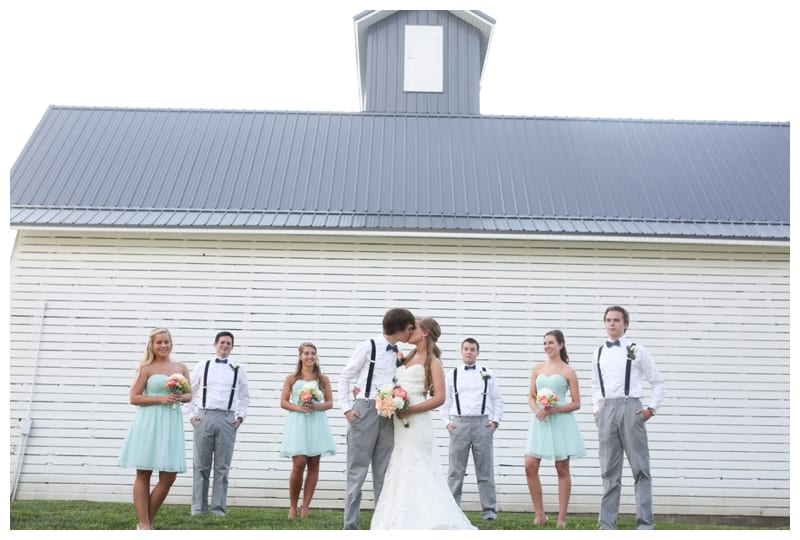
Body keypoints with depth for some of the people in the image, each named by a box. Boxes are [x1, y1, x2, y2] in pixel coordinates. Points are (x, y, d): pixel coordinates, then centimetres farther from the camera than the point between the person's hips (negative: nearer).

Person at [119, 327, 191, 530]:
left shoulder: (181, 367, 11)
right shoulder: (146, 368, 0)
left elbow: (189, 394, 16)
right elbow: (134, 397, -4)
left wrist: (181, 397, -7)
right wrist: (161, 399, -14)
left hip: (171, 423, 4)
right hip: (148, 423, -4)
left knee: (169, 475, 2)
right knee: (143, 474, 1)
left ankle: (147, 520, 17)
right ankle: (144, 525, 7)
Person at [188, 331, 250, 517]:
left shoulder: (239, 369, 9)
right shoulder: (202, 366, 9)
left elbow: (244, 396, 15)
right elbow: (191, 392, 12)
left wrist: (240, 416, 5)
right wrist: (191, 414, 3)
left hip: (227, 419, 0)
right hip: (203, 417, 0)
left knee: (222, 467, 2)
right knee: (201, 465, 3)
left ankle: (219, 508, 9)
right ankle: (198, 508, 12)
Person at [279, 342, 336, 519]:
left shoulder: (322, 378, 9)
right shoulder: (292, 378, 7)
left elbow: (330, 402, 8)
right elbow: (283, 402, 4)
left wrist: (316, 407, -11)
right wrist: (298, 408, -13)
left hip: (316, 423, 2)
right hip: (297, 424, -2)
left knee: (313, 465, 1)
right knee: (299, 464, -9)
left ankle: (305, 507, 10)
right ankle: (293, 506, 8)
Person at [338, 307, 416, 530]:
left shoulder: (398, 354, 10)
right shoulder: (368, 347, -6)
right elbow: (345, 376, -2)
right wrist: (346, 407, -7)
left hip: (389, 413, 6)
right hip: (365, 410, -6)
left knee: (383, 472, 10)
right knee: (357, 470, 1)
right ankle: (351, 526, 8)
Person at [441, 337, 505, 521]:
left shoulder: (487, 374, 9)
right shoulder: (452, 375, 9)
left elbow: (497, 399, 10)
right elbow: (445, 401, 10)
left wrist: (495, 421, 1)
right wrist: (447, 422, 1)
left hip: (483, 424, 0)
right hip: (459, 423, 0)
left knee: (485, 471, 4)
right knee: (455, 471, 3)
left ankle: (489, 510, 11)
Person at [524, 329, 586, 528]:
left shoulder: (568, 372, -1)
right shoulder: (538, 368, 10)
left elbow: (576, 403, -1)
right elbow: (531, 396, 12)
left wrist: (555, 410, -15)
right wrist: (536, 410, -8)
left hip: (560, 421, -4)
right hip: (540, 422, 4)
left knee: (562, 470, 4)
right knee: (530, 467, -4)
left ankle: (562, 518, 12)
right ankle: (540, 514, 10)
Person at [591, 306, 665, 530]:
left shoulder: (636, 350, 2)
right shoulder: (598, 353, 14)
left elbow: (657, 381, 5)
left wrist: (651, 408, -1)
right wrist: (596, 409, 10)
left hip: (630, 408, -4)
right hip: (606, 410, 4)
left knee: (640, 468, -1)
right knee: (609, 471, 7)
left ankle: (645, 524, 5)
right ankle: (607, 525, 12)